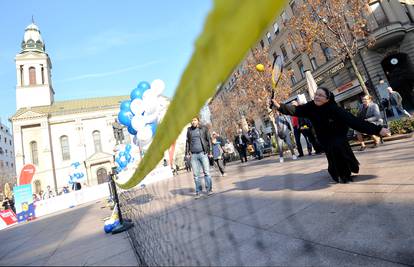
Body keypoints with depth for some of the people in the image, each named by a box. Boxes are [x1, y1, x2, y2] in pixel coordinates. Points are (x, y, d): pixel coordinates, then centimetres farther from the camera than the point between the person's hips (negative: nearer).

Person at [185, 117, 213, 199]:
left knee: (206, 172, 0)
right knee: (196, 174, 5)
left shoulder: (204, 128, 3)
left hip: (203, 153, -2)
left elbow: (209, 140, 2)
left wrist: (210, 151, -3)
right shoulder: (189, 130, 10)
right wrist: (187, 153, 7)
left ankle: (209, 189, 12)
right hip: (193, 155, 2)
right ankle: (198, 191, 14)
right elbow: (187, 142, 14)